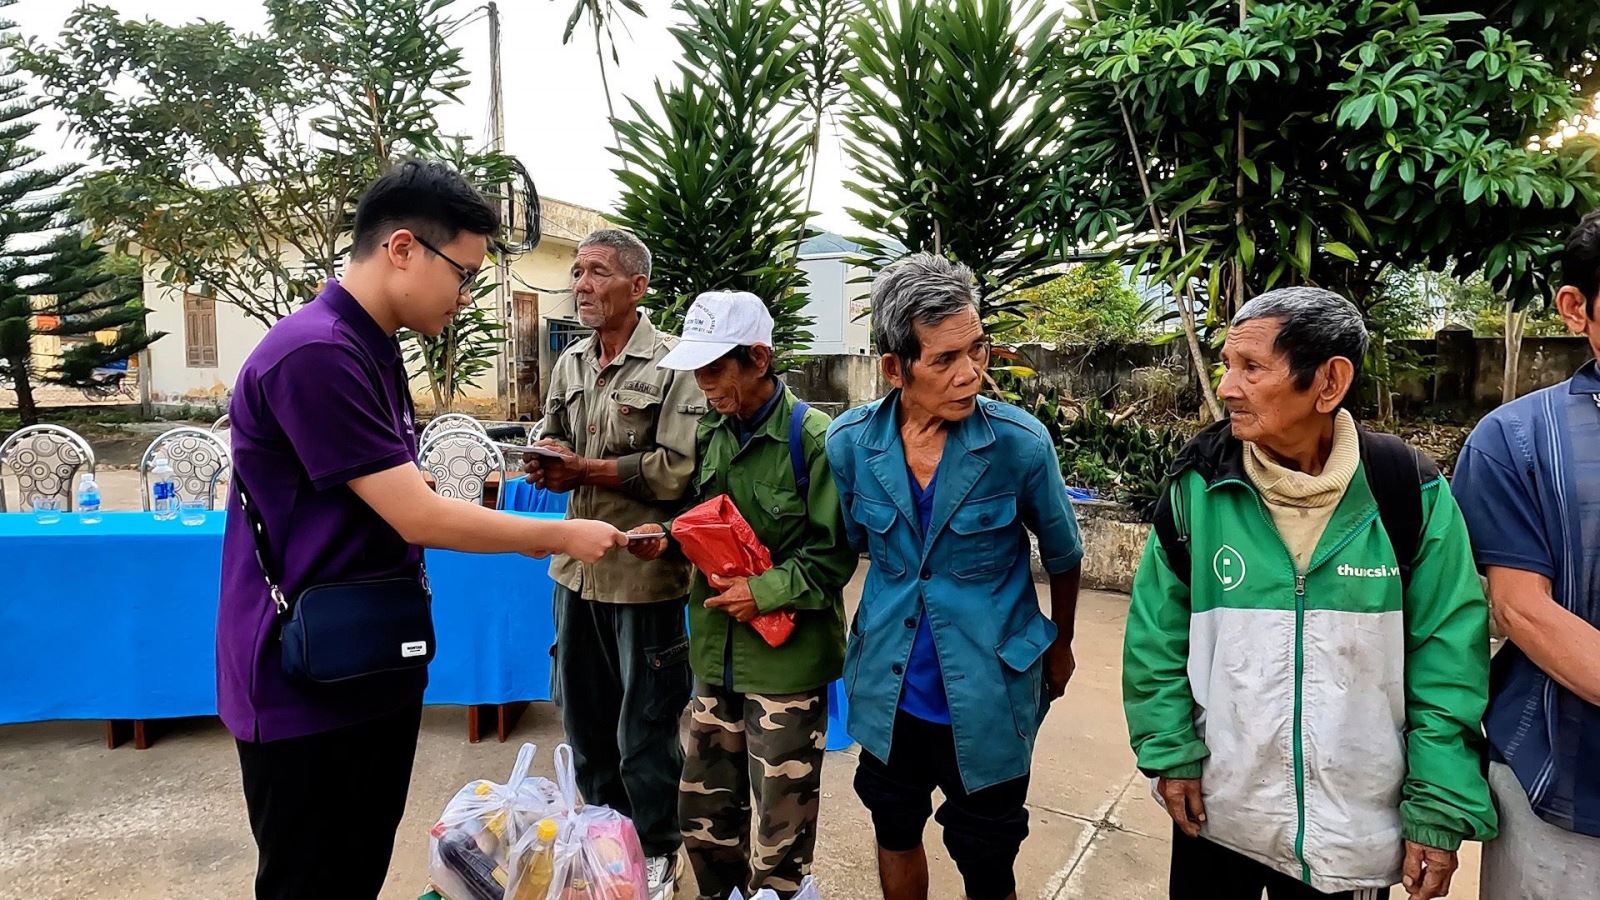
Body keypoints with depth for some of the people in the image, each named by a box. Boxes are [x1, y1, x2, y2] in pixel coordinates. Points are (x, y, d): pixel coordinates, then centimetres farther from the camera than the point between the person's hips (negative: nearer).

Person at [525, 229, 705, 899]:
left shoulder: (673, 365, -12)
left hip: (644, 573, -7)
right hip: (577, 567, 7)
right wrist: (546, 465, -7)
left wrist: (586, 470, -16)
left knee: (645, 727, 7)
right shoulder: (570, 364, 9)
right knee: (583, 715, 19)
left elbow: (679, 470, -19)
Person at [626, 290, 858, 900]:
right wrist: (669, 538, 0)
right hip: (717, 654, 6)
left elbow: (834, 553, -11)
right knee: (704, 810, 17)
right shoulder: (712, 434, 7)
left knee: (780, 823, 8)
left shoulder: (813, 438, -14)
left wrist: (767, 592, -20)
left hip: (787, 659, -6)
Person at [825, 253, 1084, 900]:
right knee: (896, 835, 25)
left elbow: (1062, 556, 0)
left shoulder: (1021, 443, -18)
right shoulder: (850, 442, -12)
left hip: (989, 698, -3)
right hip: (891, 694, 3)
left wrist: (1060, 646, 13)